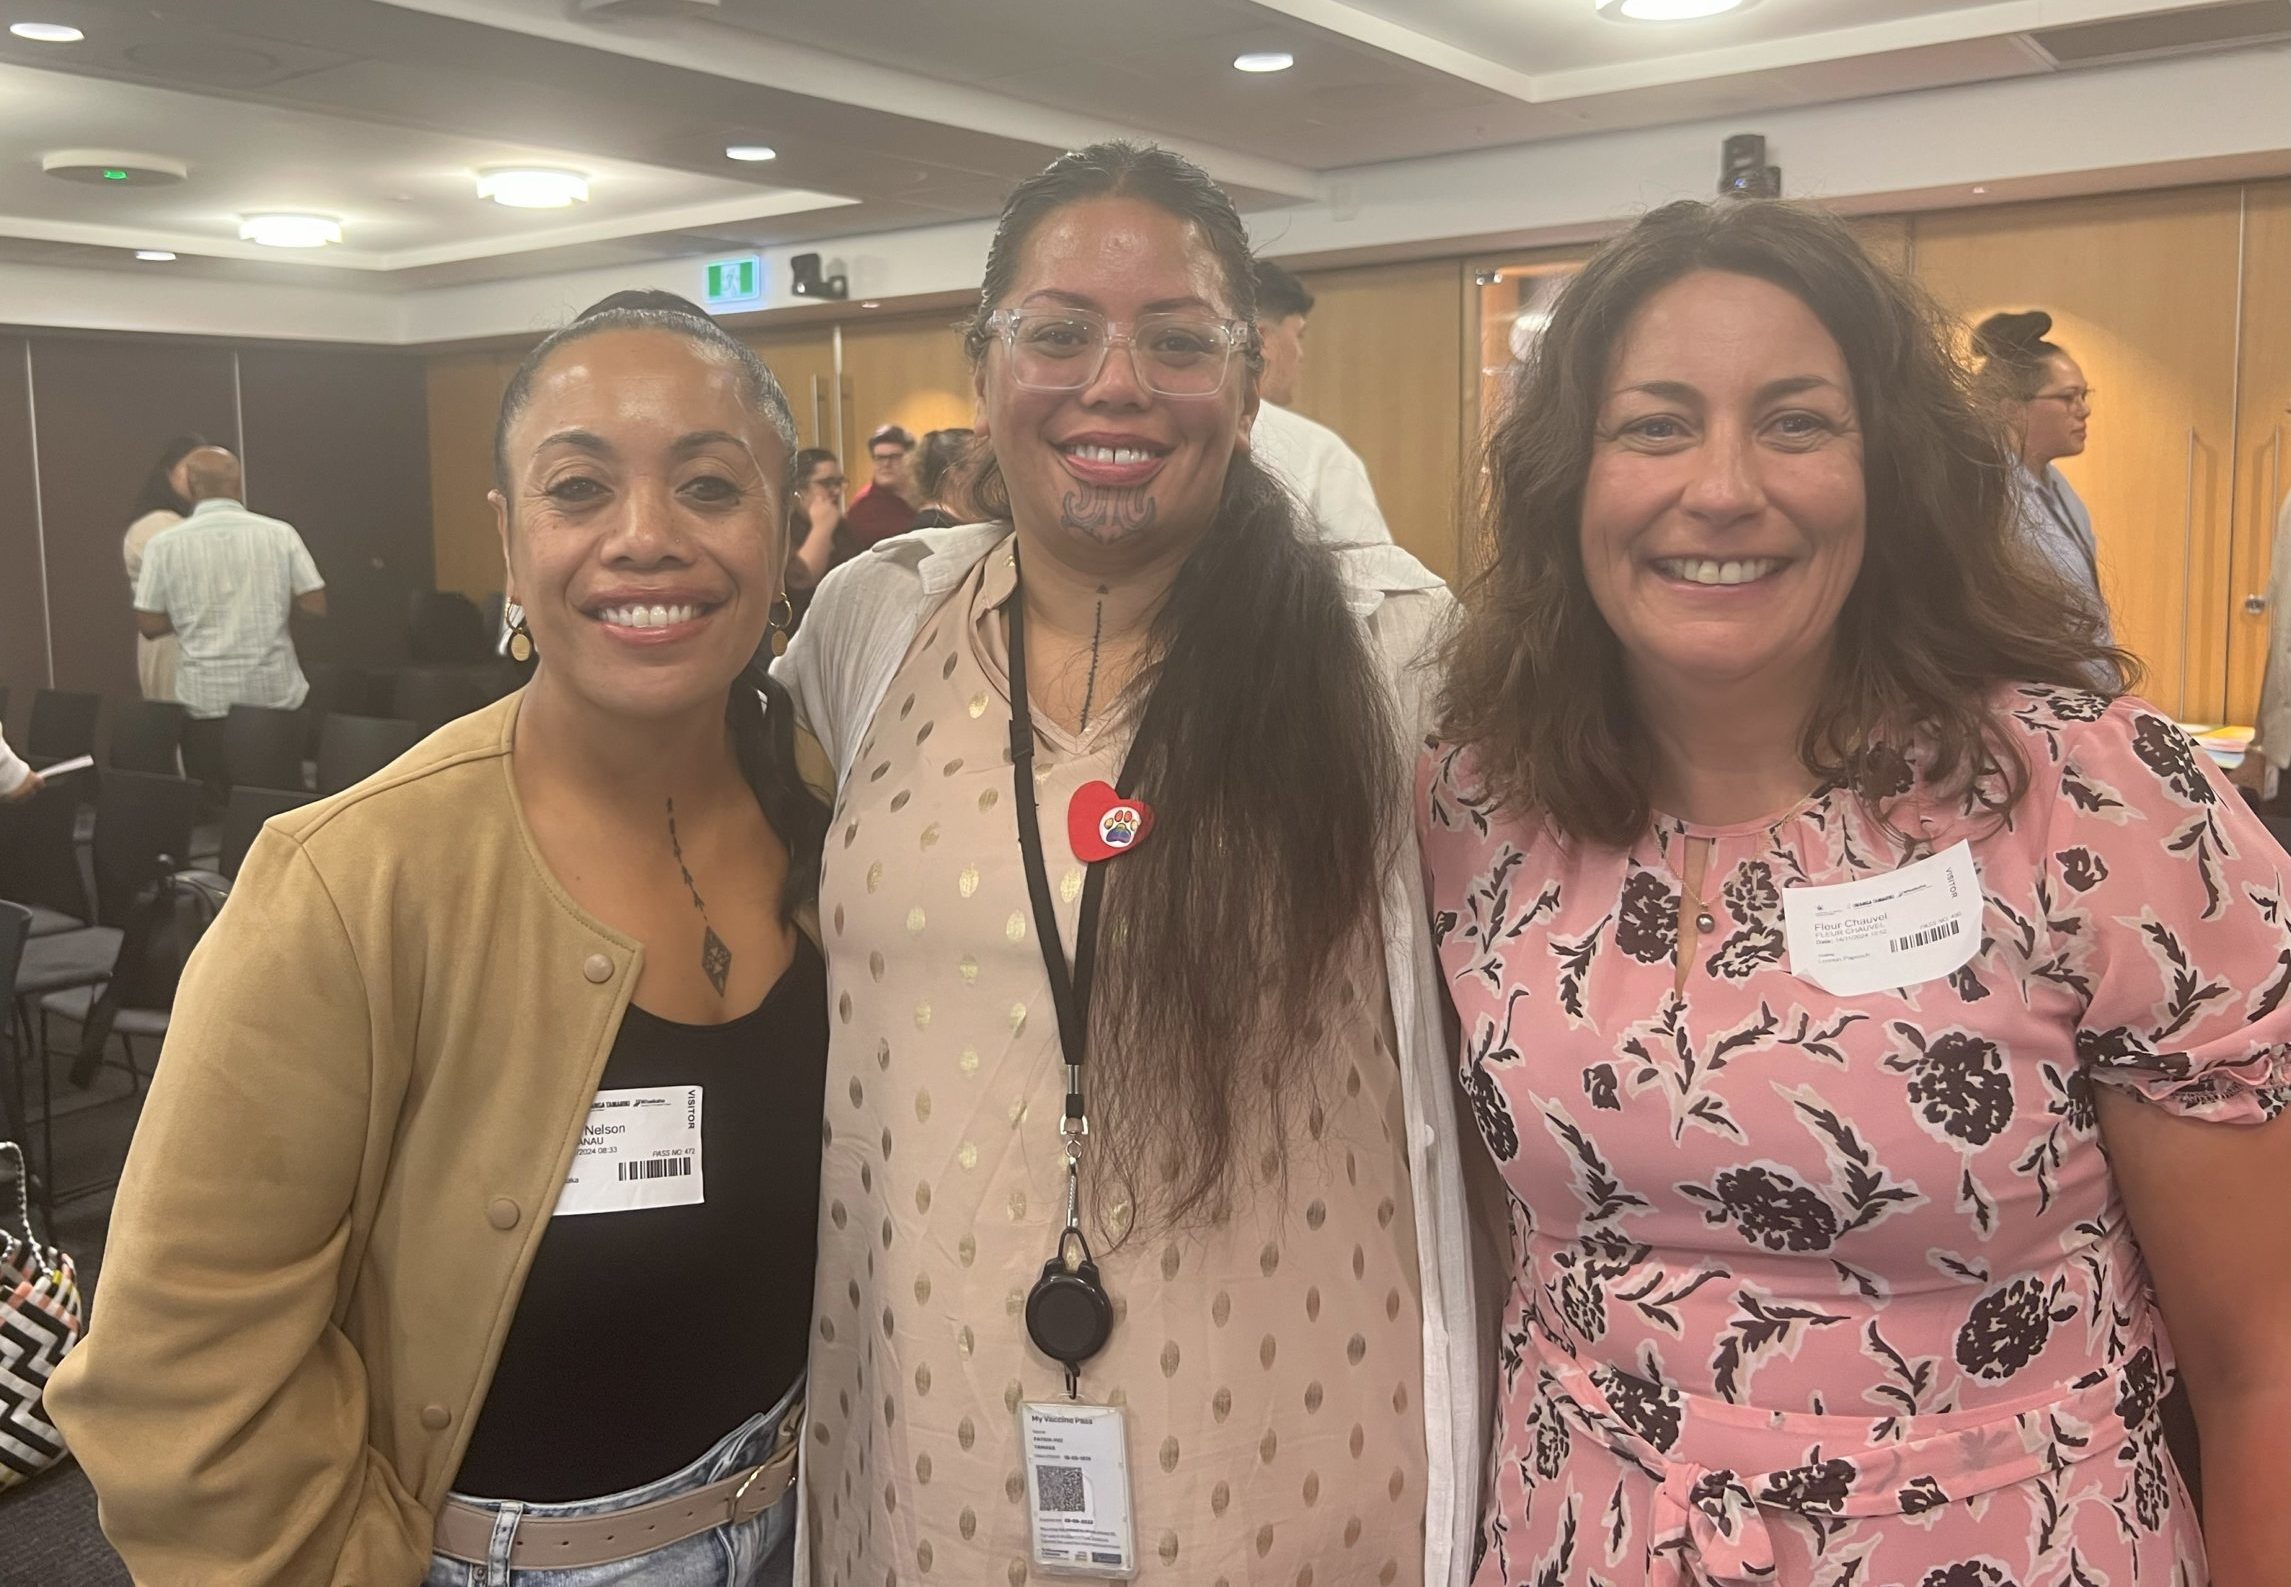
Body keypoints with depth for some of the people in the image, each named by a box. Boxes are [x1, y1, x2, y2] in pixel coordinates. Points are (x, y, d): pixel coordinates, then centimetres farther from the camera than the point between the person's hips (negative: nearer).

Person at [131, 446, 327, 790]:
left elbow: (149, 624, -1)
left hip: (206, 699, 0)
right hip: (277, 692, 1)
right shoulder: (280, 533, -3)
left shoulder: (164, 545, -3)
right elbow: (316, 605, -3)